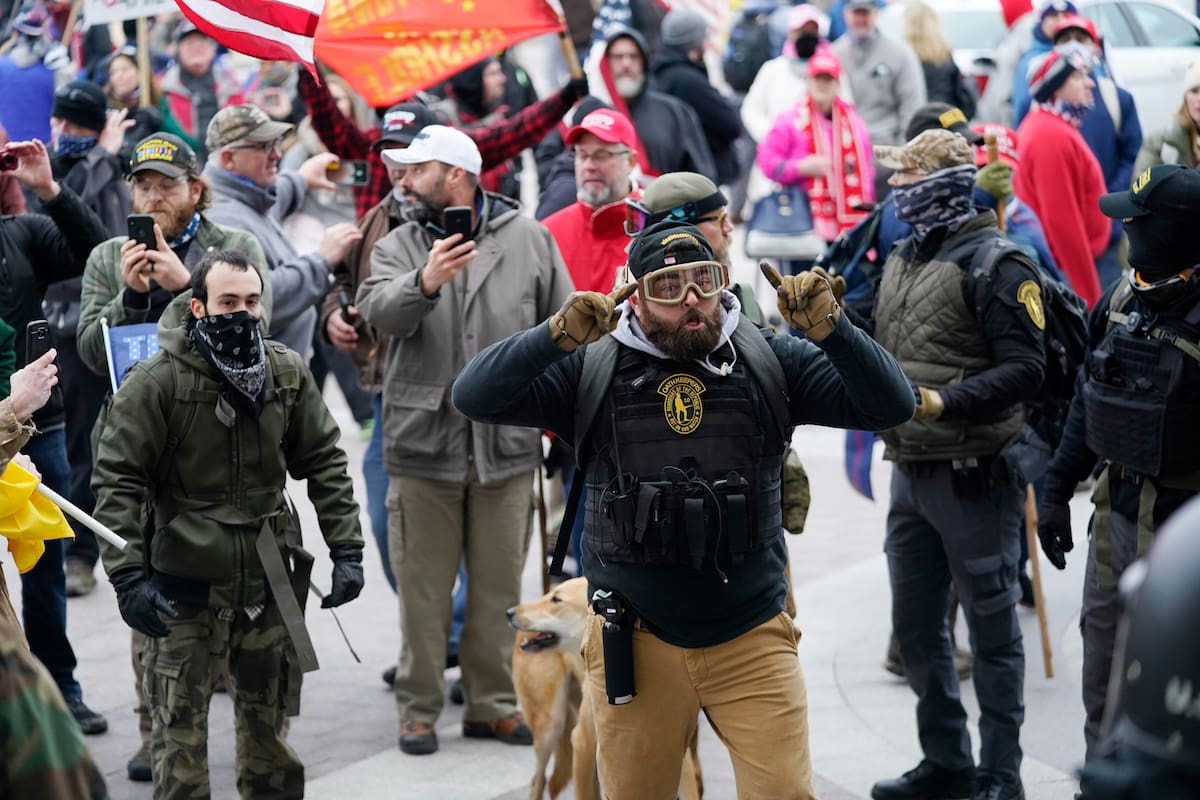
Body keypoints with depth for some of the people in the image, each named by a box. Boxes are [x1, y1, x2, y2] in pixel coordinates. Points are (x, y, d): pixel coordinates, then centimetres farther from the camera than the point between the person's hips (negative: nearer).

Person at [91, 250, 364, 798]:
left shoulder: (287, 373, 2)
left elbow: (325, 463, 10)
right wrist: (128, 575, -20)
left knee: (271, 725, 16)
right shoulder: (157, 381, -12)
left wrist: (346, 551, 4)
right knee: (180, 731, 1)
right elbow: (117, 481, -13)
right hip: (186, 583, -4)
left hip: (271, 582, 4)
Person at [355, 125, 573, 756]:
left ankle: (493, 703, 20)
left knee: (499, 583, 9)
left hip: (507, 443, 1)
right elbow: (378, 309, -18)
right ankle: (417, 708, 13)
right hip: (424, 442, -1)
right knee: (423, 585, 4)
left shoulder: (527, 239, 4)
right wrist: (425, 282, -37)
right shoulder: (398, 245, 3)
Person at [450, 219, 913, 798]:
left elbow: (890, 407, -6)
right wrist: (558, 336, -25)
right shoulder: (592, 370, -3)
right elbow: (474, 397, -11)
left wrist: (829, 327, -22)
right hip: (635, 640, 0)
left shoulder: (770, 361, -1)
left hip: (753, 639, 0)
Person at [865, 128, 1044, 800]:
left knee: (992, 629, 2)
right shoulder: (903, 257, 13)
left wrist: (945, 402, -27)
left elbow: (1025, 371, -19)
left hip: (973, 475, -8)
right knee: (917, 626, 15)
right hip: (911, 470, 8)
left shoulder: (995, 263, -13)